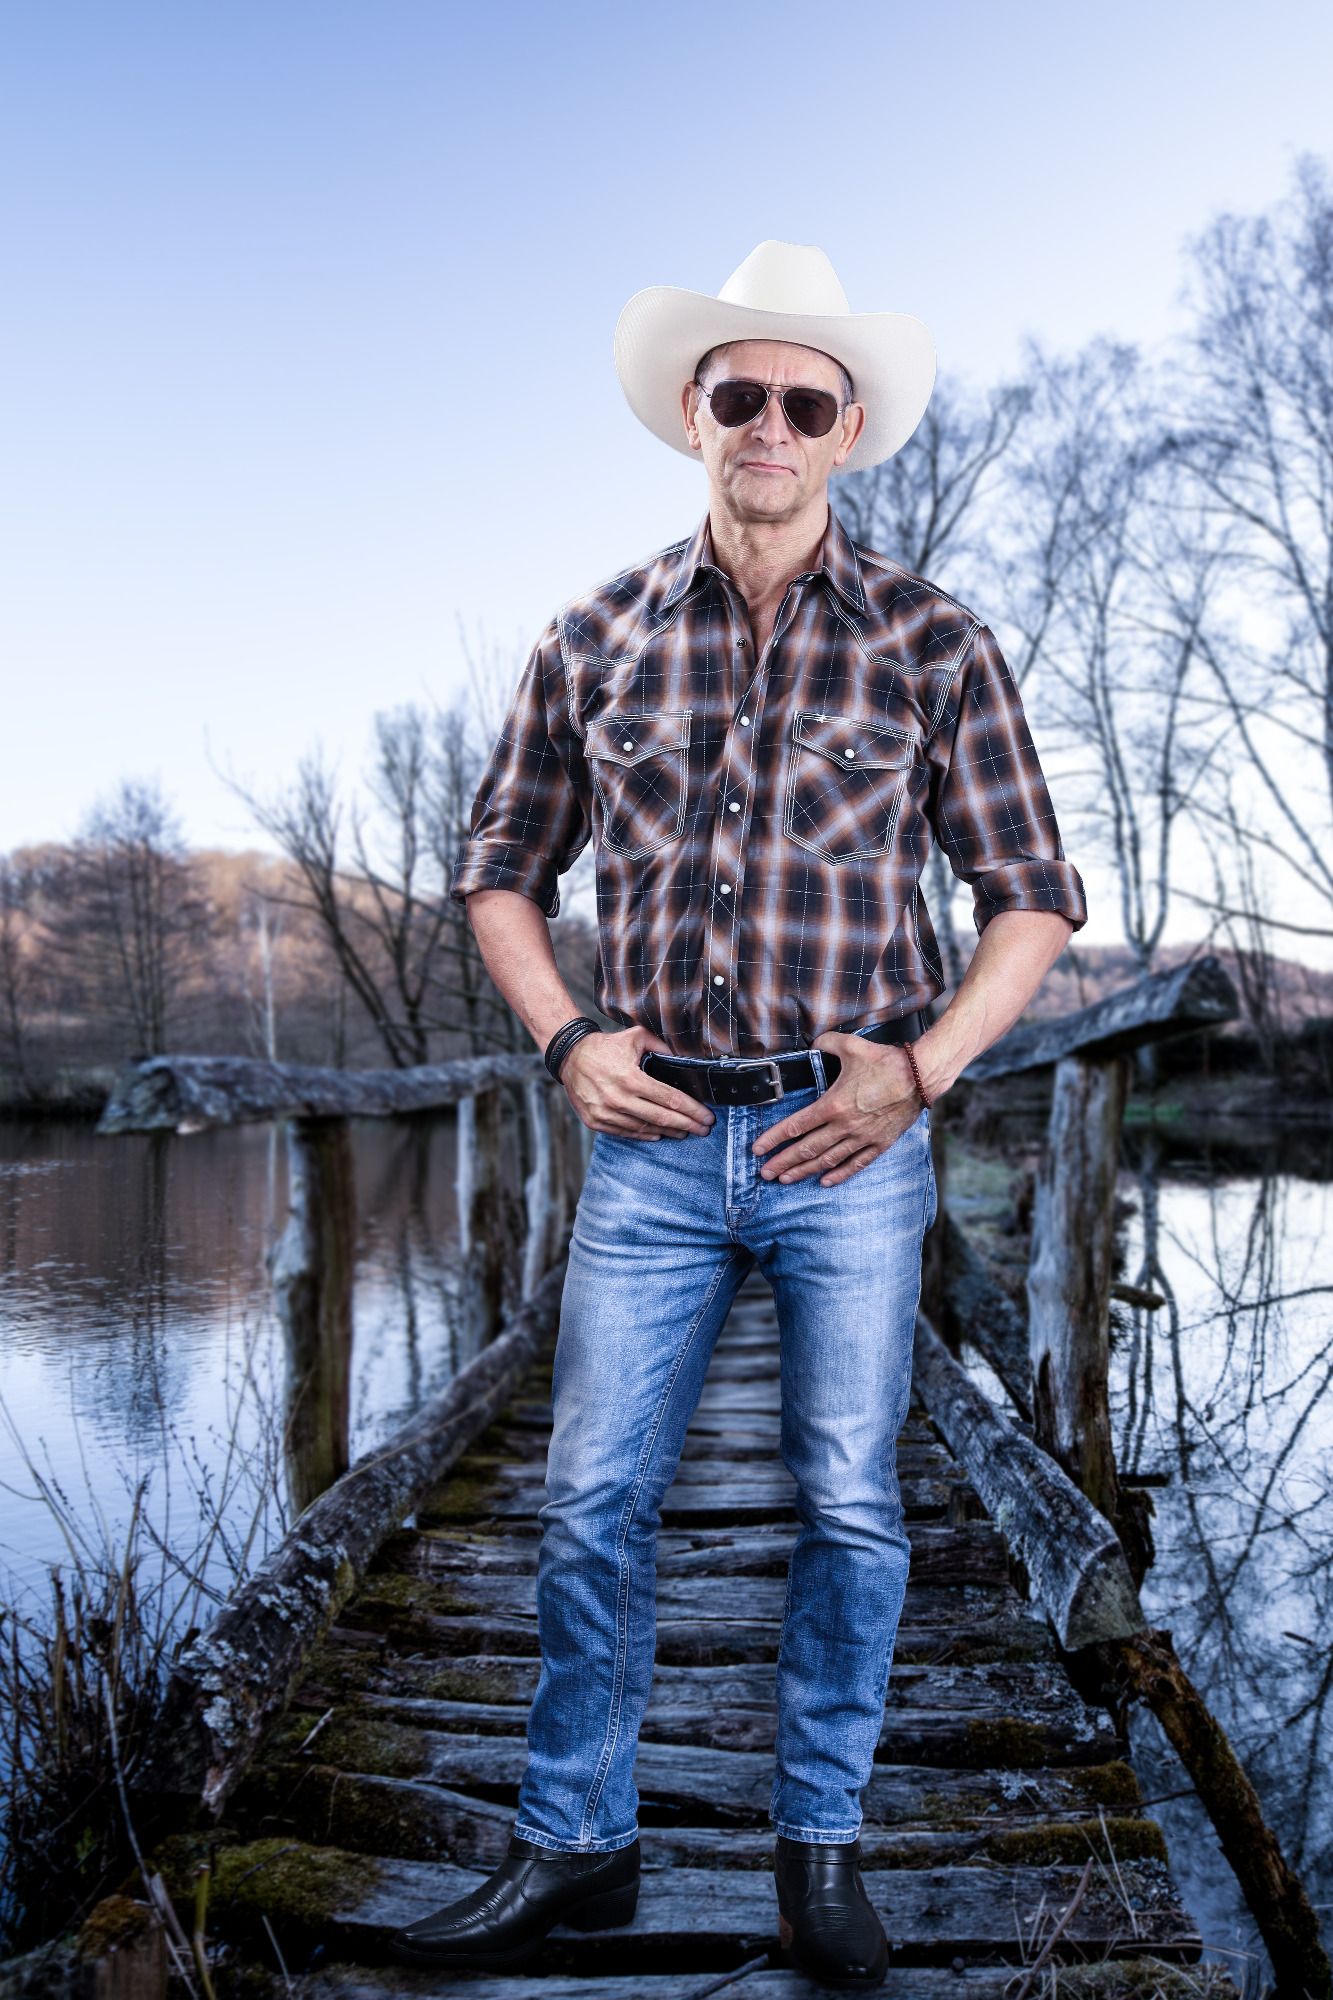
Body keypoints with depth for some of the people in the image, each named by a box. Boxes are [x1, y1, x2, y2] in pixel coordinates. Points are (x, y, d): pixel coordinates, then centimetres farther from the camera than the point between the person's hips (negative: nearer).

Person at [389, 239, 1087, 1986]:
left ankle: (821, 1845, 28)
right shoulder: (598, 640, 6)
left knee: (850, 1505, 8)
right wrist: (568, 1037, -2)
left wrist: (920, 1068, -9)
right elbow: (501, 869, 14)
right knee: (594, 1501, 5)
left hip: (846, 1137, -1)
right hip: (653, 1136, 2)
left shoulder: (934, 643, 1)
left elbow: (1035, 896, 4)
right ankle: (574, 1845, 24)